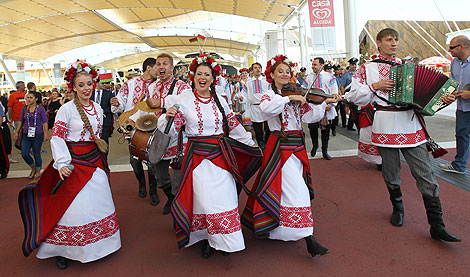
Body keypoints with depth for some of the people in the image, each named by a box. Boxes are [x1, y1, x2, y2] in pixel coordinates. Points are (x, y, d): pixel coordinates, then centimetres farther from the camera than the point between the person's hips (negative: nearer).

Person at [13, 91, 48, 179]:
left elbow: (45, 122, -6)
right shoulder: (25, 108, 7)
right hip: (26, 134, 4)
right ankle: (33, 168, 25)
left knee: (36, 154, 4)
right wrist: (16, 132, 13)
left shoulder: (40, 109, -6)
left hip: (37, 135, -4)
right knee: (24, 154, -1)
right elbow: (21, 121, 15)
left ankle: (38, 171, 23)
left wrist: (45, 134, -11)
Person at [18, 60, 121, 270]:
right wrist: (61, 163, -21)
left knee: (97, 202, 11)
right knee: (72, 204, -4)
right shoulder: (66, 109, -9)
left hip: (94, 160, 6)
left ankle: (97, 244, 28)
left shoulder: (97, 109, 8)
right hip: (74, 161, -5)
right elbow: (57, 138, -12)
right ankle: (61, 250, 14)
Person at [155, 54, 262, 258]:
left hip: (221, 153, 3)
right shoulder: (183, 100, -1)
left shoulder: (220, 101, 8)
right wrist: (167, 117, -22)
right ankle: (207, 238, 21)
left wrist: (251, 144, 20)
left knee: (224, 197, 4)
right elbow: (172, 130, -2)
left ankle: (223, 240, 22)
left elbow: (234, 124, 16)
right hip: (197, 155, -2)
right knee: (204, 200, -1)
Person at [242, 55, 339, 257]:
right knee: (297, 189, -12)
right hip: (281, 147, -6)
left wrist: (325, 103, -10)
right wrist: (288, 98, -26)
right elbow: (266, 108, -25)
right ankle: (309, 241, -10)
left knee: (292, 185, 11)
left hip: (297, 145, 6)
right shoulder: (269, 95, 0)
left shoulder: (297, 96, 14)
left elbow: (309, 116, 2)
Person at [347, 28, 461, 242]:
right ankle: (397, 208, 35)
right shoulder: (367, 68, 6)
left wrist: (442, 99, 1)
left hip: (411, 125, 3)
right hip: (386, 126, -2)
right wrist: (374, 86, -10)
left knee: (426, 176, 0)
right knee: (391, 174, 9)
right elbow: (354, 95, 1)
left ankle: (437, 226, 7)